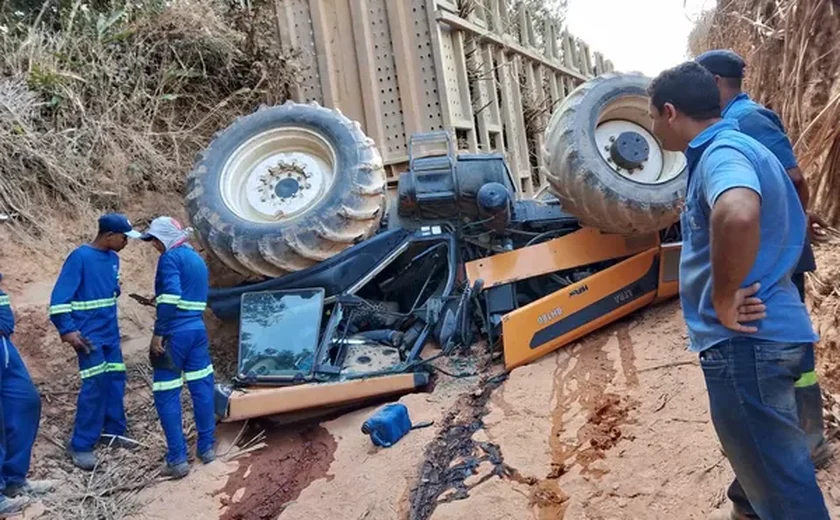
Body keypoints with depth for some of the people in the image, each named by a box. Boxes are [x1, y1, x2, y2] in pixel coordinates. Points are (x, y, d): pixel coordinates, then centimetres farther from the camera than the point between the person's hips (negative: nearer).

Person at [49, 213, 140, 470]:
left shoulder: (113, 258, 7)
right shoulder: (80, 257, -15)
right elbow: (60, 297, -17)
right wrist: (67, 330, -23)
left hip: (110, 333, 8)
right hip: (89, 335, -7)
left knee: (115, 380, 11)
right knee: (96, 384, -10)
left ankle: (113, 431, 26)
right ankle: (81, 445, 1)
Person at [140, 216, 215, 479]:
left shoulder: (170, 257, -9)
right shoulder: (198, 259, 17)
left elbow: (170, 297, -21)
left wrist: (158, 334, -18)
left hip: (175, 333, -8)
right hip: (198, 329, 8)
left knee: (167, 396, -1)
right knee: (202, 388, 13)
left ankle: (177, 459, 0)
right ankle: (207, 447, 21)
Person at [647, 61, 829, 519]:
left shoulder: (721, 153, -18)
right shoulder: (736, 147, 15)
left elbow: (738, 215, -43)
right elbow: (790, 220, 30)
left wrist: (723, 300, -28)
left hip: (746, 342, -10)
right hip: (756, 335, 11)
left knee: (780, 482, 1)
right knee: (761, 457, 29)